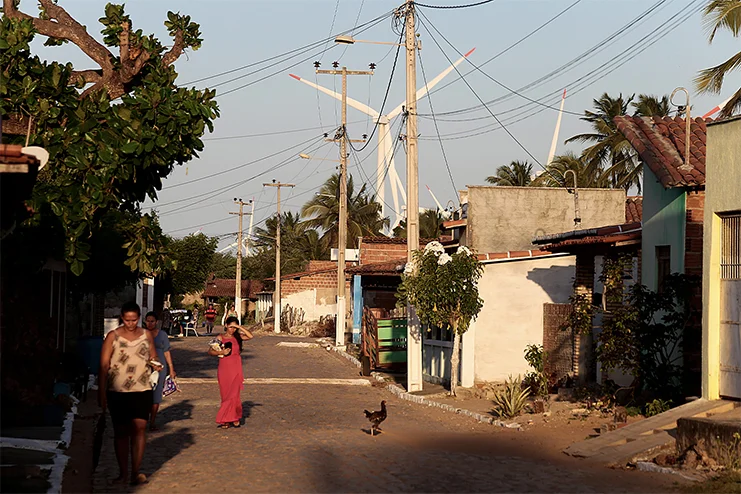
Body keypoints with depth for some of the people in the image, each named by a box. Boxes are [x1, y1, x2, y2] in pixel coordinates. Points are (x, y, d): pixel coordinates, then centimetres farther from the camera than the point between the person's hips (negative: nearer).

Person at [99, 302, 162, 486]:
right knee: (121, 431, 5)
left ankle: (136, 472, -7)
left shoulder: (146, 335, 8)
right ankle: (123, 472, 14)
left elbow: (153, 357, 22)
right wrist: (102, 392, -7)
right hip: (117, 392, -1)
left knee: (139, 428, -9)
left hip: (142, 390, 1)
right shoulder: (113, 336, 0)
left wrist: (155, 363, -3)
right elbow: (104, 365, -2)